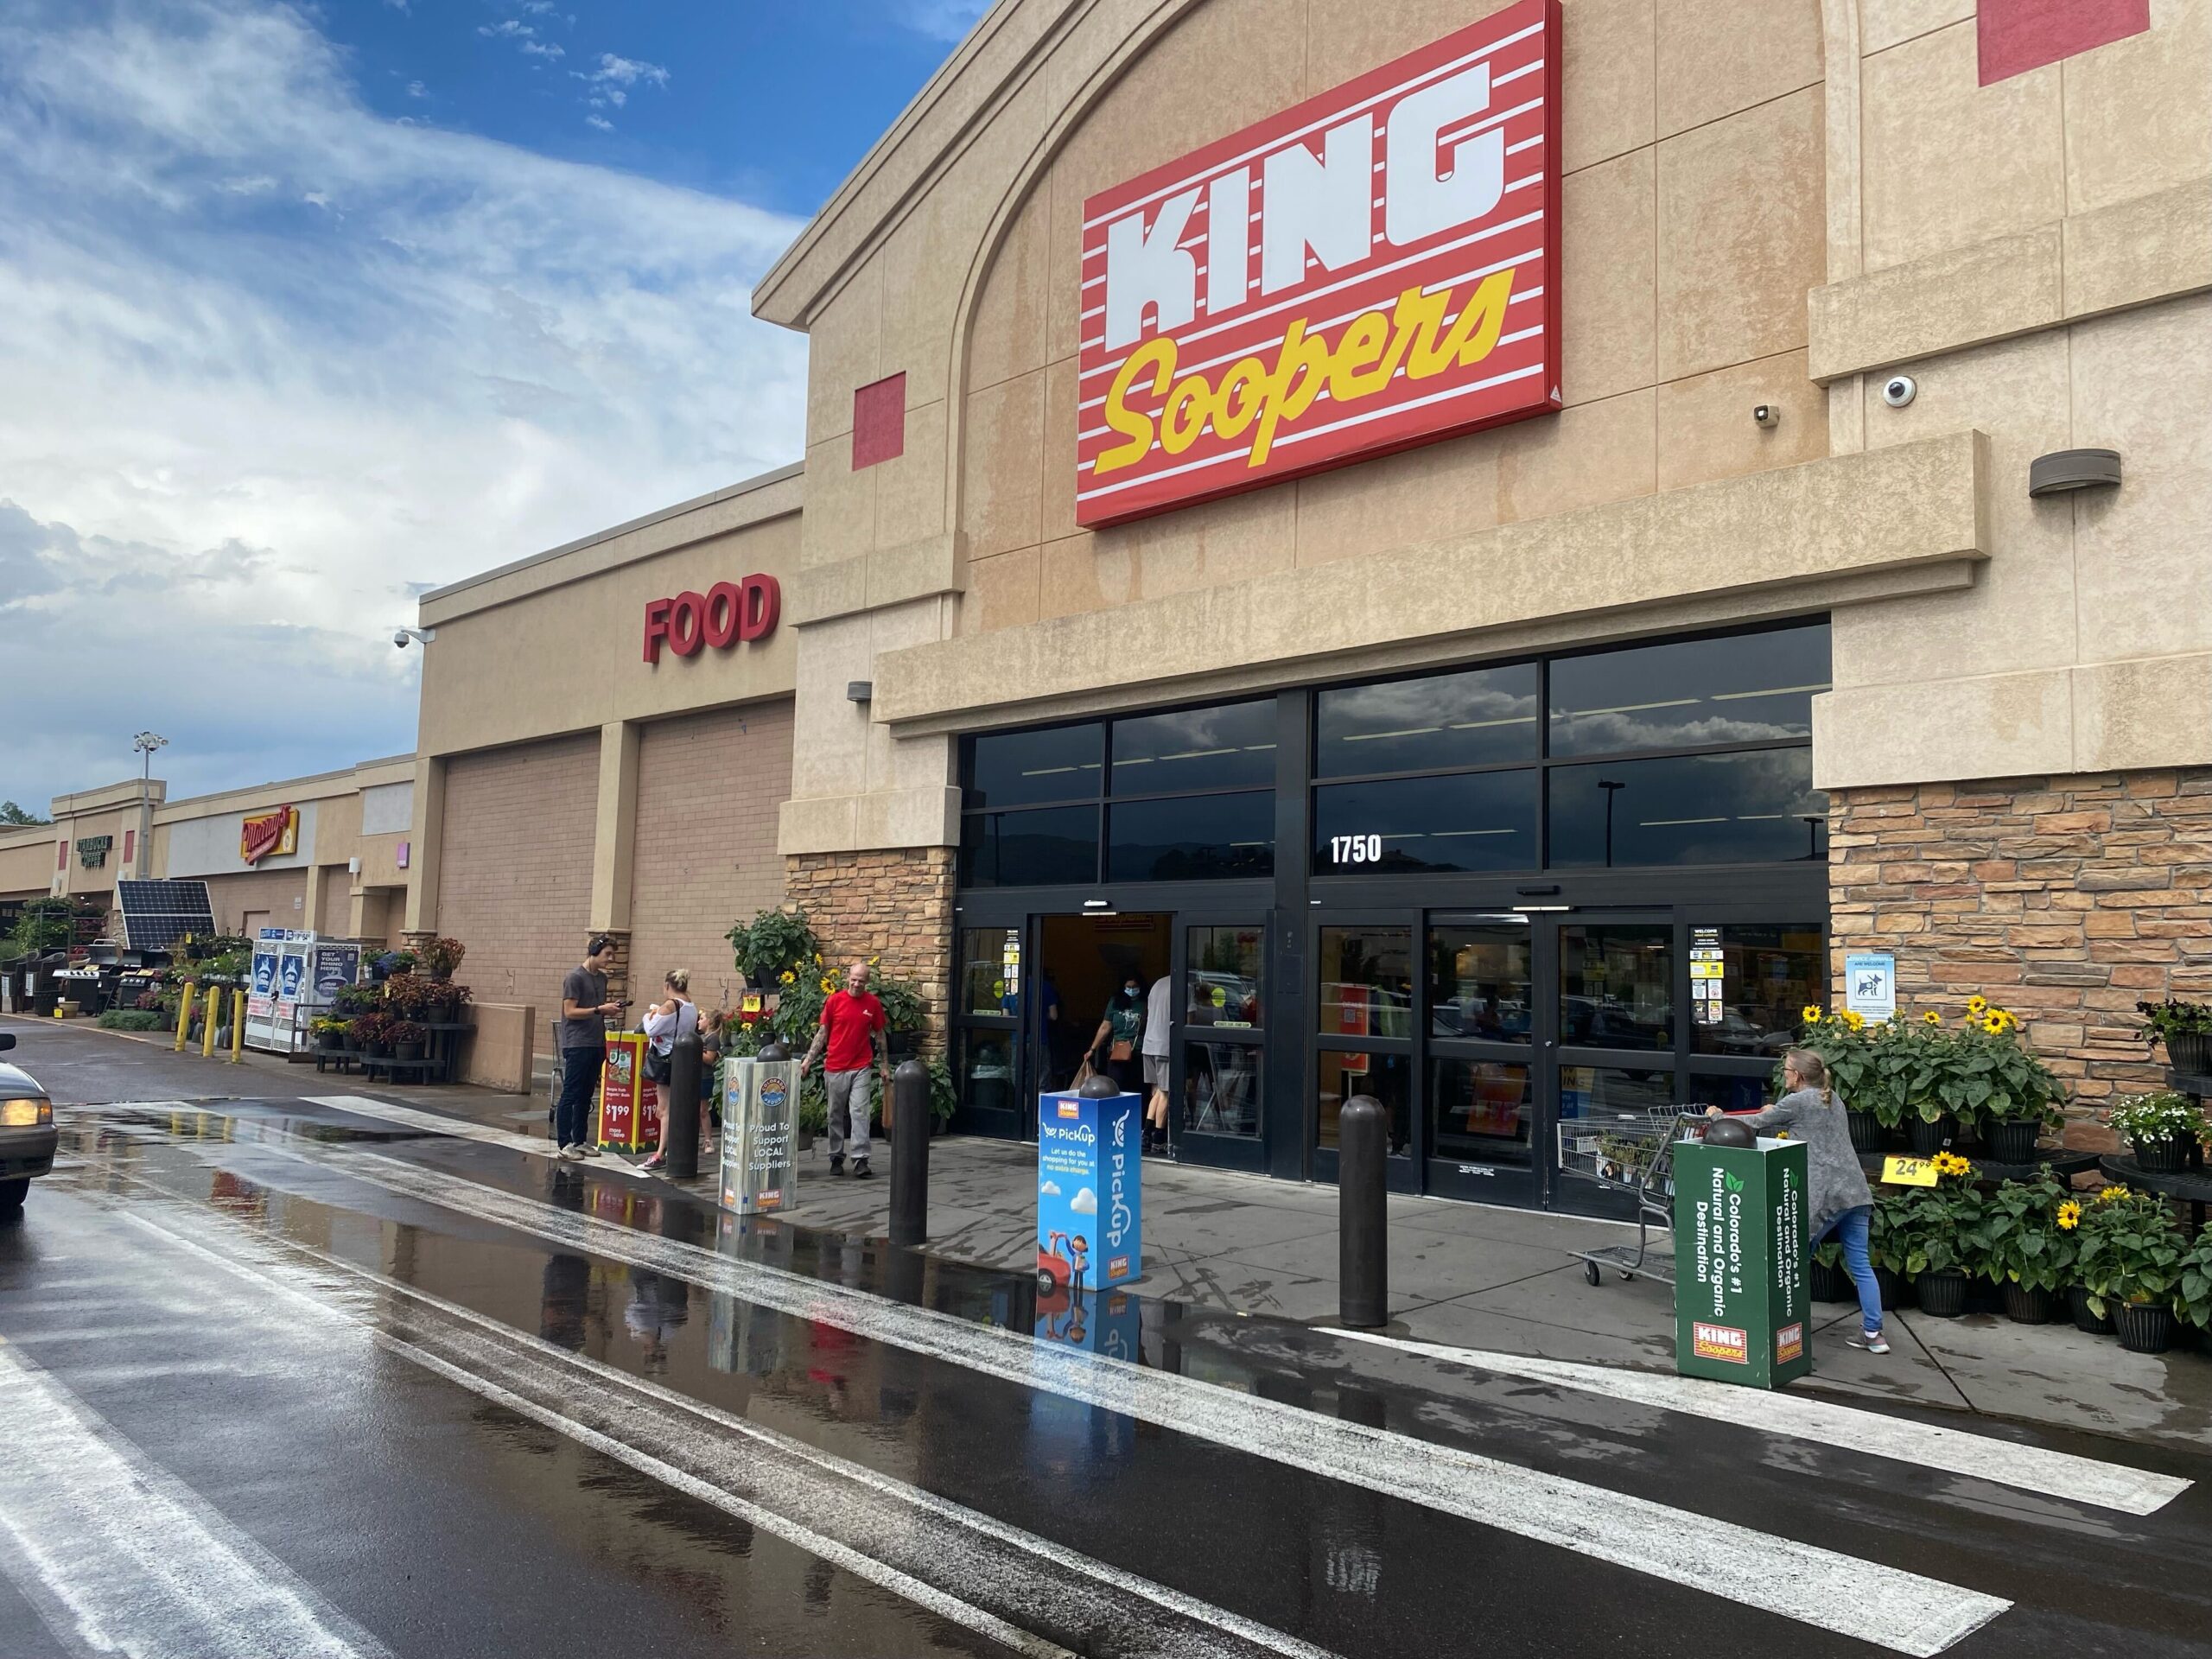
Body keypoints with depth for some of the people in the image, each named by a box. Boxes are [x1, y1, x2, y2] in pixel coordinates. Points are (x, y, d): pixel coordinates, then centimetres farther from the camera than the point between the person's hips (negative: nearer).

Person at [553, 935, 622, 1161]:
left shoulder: (602, 978, 14)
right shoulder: (575, 977, -9)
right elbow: (570, 1011, -13)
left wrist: (610, 1008, 1)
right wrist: (600, 1009, -18)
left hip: (596, 1044, 7)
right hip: (577, 1044, -7)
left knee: (585, 1096, 11)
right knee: (570, 1095, -3)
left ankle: (580, 1141, 17)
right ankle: (564, 1144, 1)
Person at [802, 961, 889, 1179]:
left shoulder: (873, 1004, 1)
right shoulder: (835, 1000, -2)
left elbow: (879, 1036, 10)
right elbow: (822, 1032, 4)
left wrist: (885, 1067, 10)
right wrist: (808, 1059, -2)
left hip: (860, 1068, 0)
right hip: (834, 1068, 1)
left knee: (859, 1112, -9)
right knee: (836, 1115, 9)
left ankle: (861, 1160, -10)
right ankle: (836, 1158, 21)